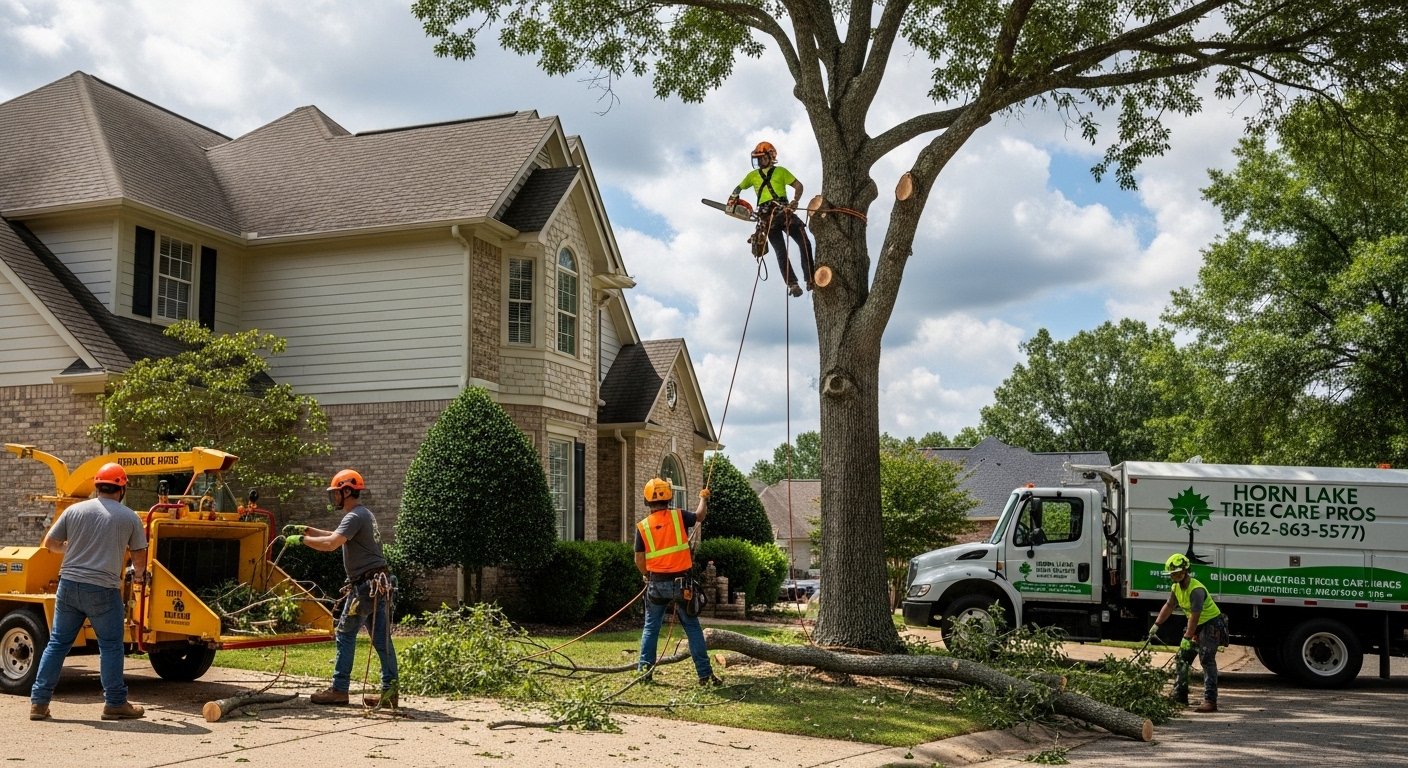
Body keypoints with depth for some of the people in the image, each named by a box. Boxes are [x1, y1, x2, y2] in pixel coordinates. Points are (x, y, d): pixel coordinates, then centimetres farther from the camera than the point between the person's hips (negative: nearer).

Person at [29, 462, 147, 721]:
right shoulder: (129, 517, -2)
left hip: (68, 584, 3)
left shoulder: (74, 510, 3)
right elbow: (139, 556, 7)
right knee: (110, 646, 7)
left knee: (57, 643, 13)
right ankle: (115, 703, 11)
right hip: (102, 591, -3)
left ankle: (39, 702, 16)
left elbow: (49, 543, 11)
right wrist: (139, 574, 28)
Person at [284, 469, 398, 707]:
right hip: (379, 584, 9)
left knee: (345, 635, -1)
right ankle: (389, 691, 6)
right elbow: (336, 536, 31)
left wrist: (301, 539, -12)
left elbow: (331, 544, -24)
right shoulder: (365, 514, 21)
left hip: (365, 585, -9)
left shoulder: (355, 516, -11)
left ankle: (339, 690, 4)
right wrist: (306, 529, 24)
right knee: (381, 638, 6)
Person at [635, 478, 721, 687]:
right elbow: (700, 515, 15)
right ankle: (705, 674, 4)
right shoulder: (678, 516, -5)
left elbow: (639, 561, 0)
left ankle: (644, 669, 10)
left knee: (651, 627, 15)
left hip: (656, 584, 1)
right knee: (692, 628, 5)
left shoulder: (642, 526, -2)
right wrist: (703, 498, 34)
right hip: (681, 583, -1)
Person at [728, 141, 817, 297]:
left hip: (785, 212, -1)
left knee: (805, 244, -13)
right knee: (781, 252, -8)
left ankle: (811, 280, -13)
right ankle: (792, 284, -14)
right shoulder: (753, 175, 21)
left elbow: (798, 186, 8)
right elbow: (739, 188, 31)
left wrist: (794, 201, -10)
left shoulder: (780, 171, 14)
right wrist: (733, 197, 8)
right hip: (768, 217, 1)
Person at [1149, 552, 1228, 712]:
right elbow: (1169, 606, 15)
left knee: (1207, 660, -19)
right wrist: (1156, 625, 14)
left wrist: (1187, 638, -30)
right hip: (1197, 626, 10)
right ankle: (1179, 696, 20)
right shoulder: (1177, 587, 2)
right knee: (1183, 658, 11)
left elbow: (1195, 616, -30)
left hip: (1211, 623, -10)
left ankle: (1210, 701, -23)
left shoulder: (1196, 589, -28)